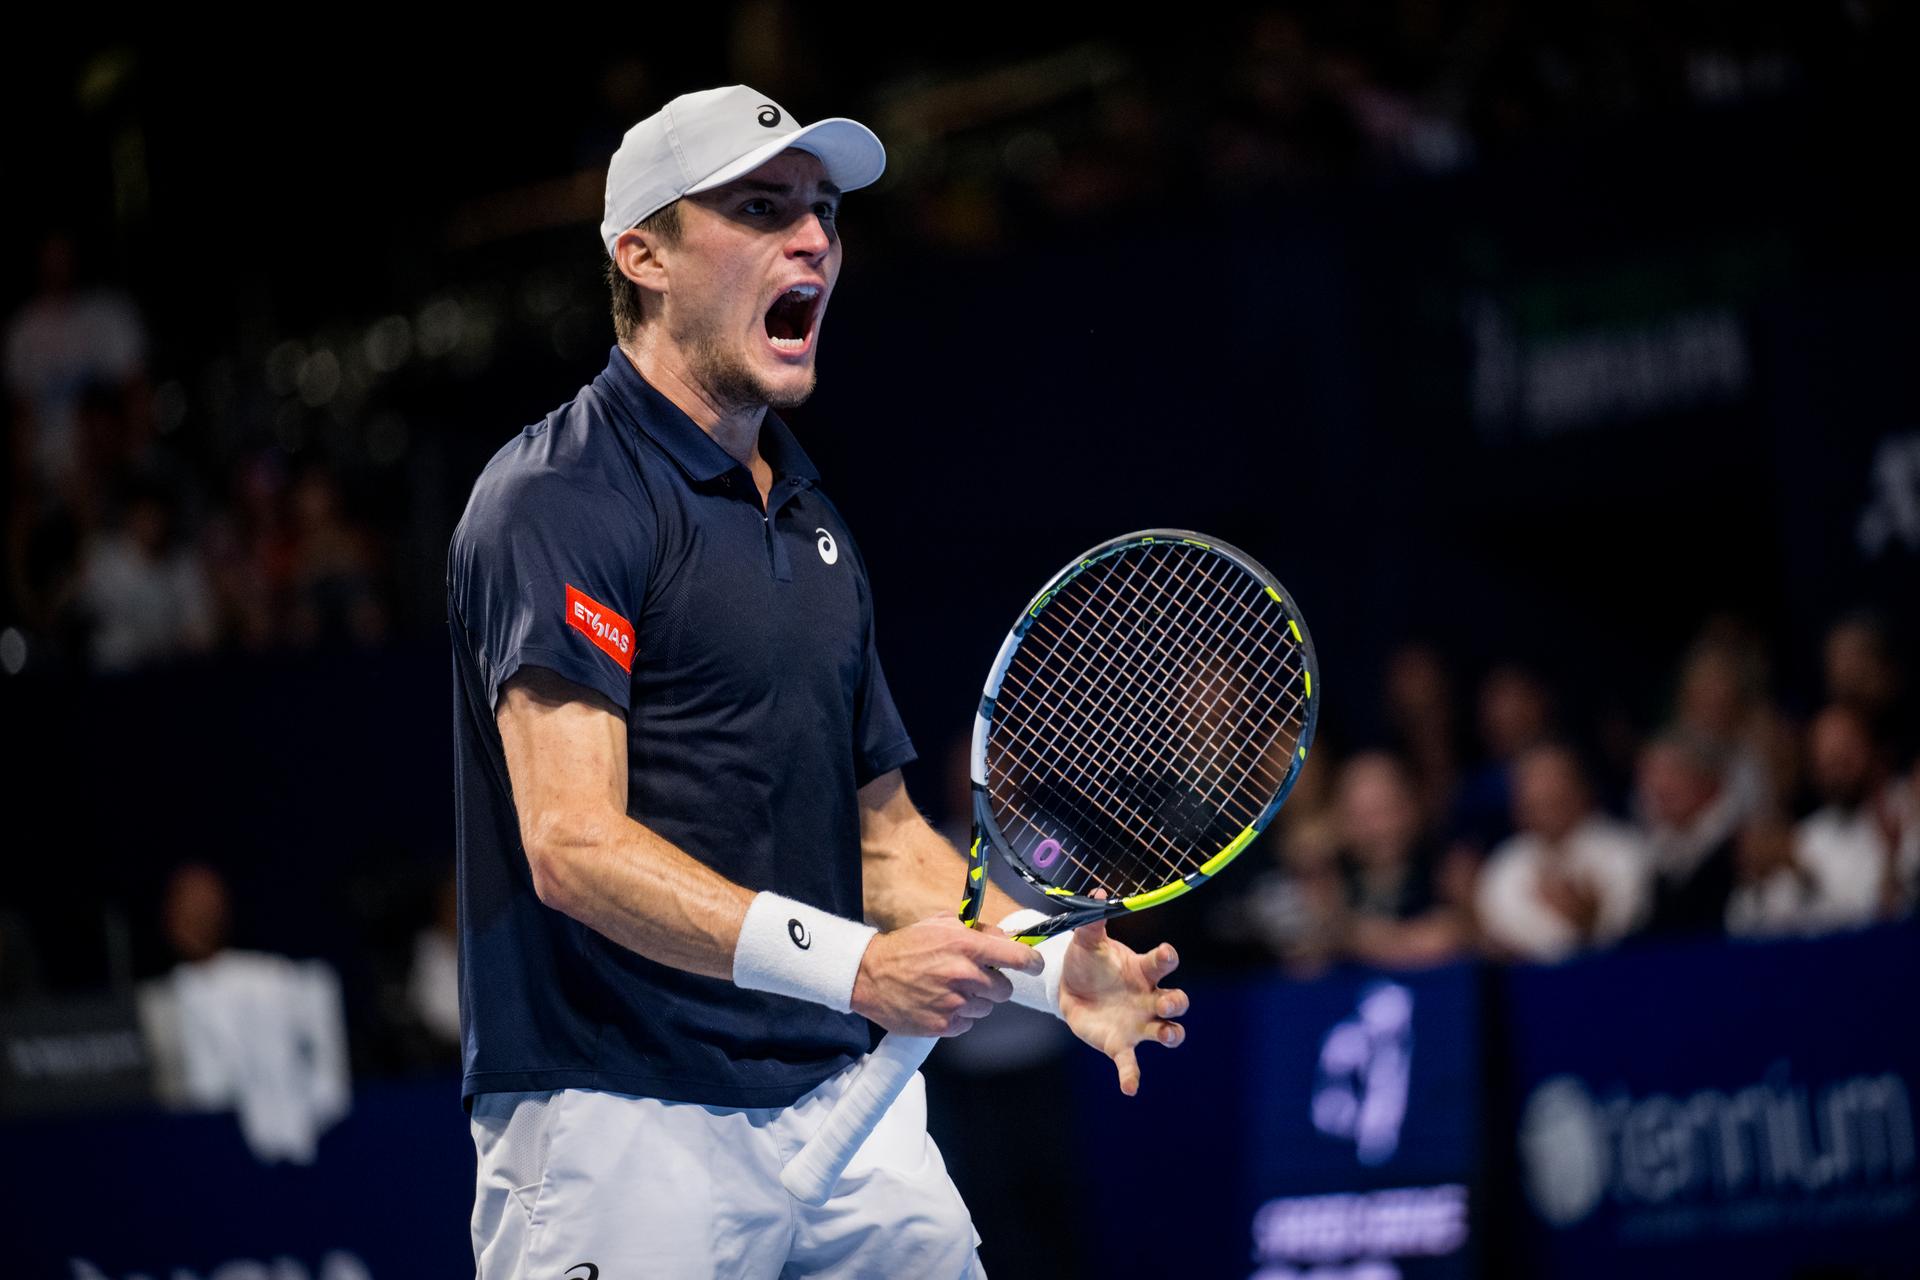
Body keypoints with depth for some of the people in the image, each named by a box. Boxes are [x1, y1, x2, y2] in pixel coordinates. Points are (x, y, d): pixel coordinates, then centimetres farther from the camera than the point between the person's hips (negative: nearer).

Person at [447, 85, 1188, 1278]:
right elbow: (574, 844, -20)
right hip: (624, 1123, -7)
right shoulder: (557, 498, -9)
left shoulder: (814, 523, 18)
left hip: (843, 1103, 7)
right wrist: (852, 966, -29)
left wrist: (1047, 961, 5)